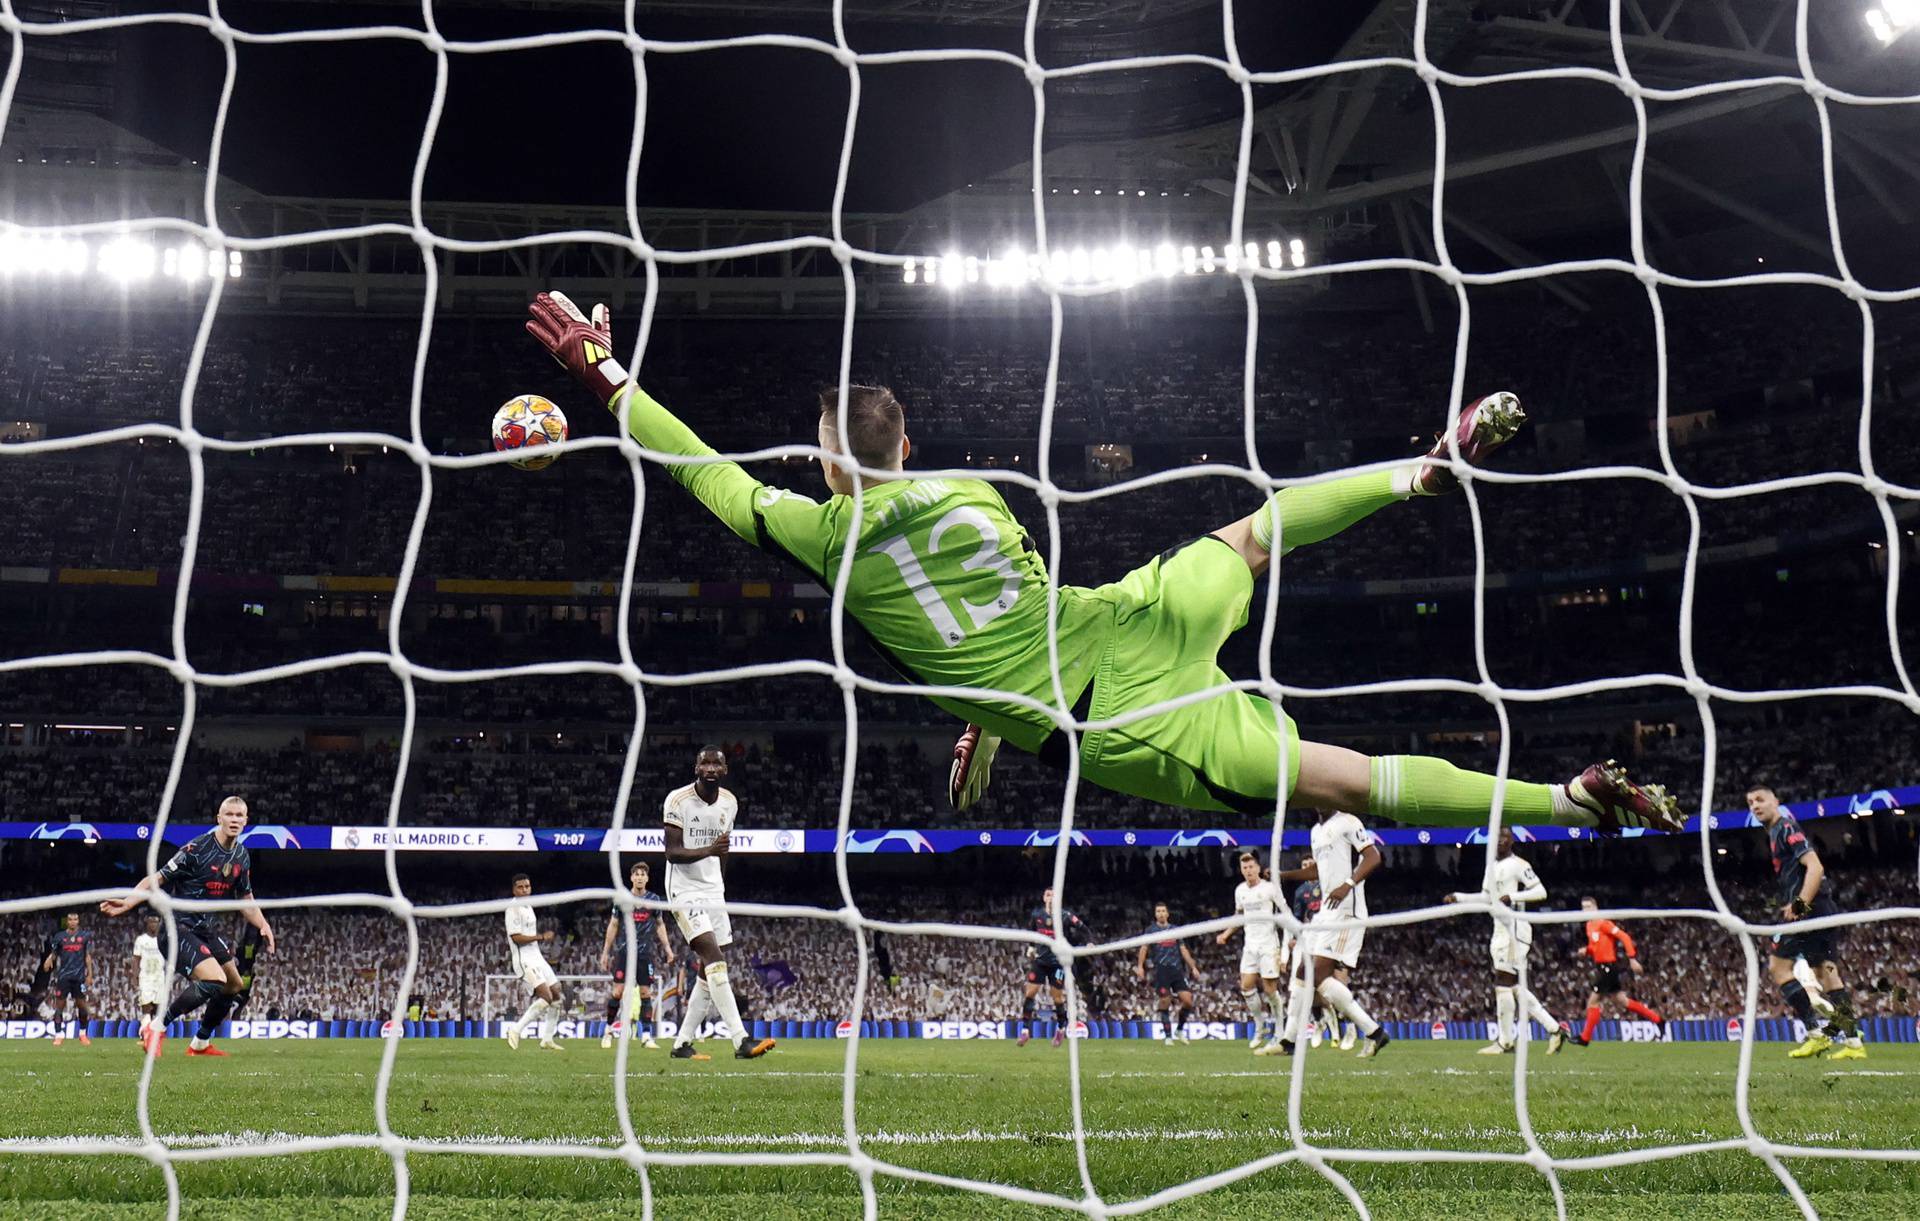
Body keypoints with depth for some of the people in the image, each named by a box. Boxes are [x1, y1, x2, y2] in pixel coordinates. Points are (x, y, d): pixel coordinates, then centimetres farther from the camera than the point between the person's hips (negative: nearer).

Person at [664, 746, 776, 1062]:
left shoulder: (729, 803, 7)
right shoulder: (678, 800, -12)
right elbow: (673, 852, -17)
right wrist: (709, 850, -32)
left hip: (713, 890, 7)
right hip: (685, 890, -7)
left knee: (711, 970, 5)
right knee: (715, 957, -20)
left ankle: (682, 1043, 15)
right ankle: (741, 1041, -27)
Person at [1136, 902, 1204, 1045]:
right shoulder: (1151, 930, 8)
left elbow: (1183, 950, 18)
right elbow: (1144, 948, 3)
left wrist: (1193, 967, 14)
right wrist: (1139, 966, -10)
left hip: (1177, 969, 3)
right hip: (1161, 970, -3)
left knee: (1188, 1000, -8)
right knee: (1164, 1003, -6)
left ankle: (1179, 1029, 13)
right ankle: (1168, 1036, 3)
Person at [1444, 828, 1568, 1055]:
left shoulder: (1518, 865, -9)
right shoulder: (1492, 867, 18)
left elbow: (1541, 891, -14)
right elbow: (1486, 897, 29)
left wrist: (1513, 896, -24)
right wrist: (1457, 897, 22)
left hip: (1514, 928, -9)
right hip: (1500, 929, 9)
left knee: (1503, 984, -8)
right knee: (1516, 987, 8)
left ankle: (1505, 1041, -3)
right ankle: (1554, 1029, 12)